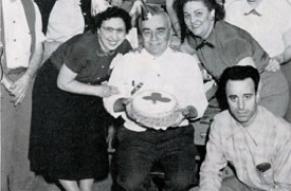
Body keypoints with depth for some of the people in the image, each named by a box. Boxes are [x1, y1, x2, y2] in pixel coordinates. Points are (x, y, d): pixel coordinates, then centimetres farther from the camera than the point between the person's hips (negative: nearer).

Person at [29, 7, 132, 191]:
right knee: (62, 146, -6)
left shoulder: (124, 48, -17)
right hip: (56, 88, -5)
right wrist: (98, 90, -24)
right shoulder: (83, 46, -34)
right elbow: (63, 83, -24)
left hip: (88, 90, 6)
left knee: (91, 144, 8)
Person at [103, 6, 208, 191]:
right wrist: (125, 103, -15)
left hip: (176, 133, 1)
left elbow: (199, 102, 8)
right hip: (136, 134, 0)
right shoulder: (126, 61, 10)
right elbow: (110, 102, 7)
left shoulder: (187, 61, 11)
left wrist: (187, 111, -13)